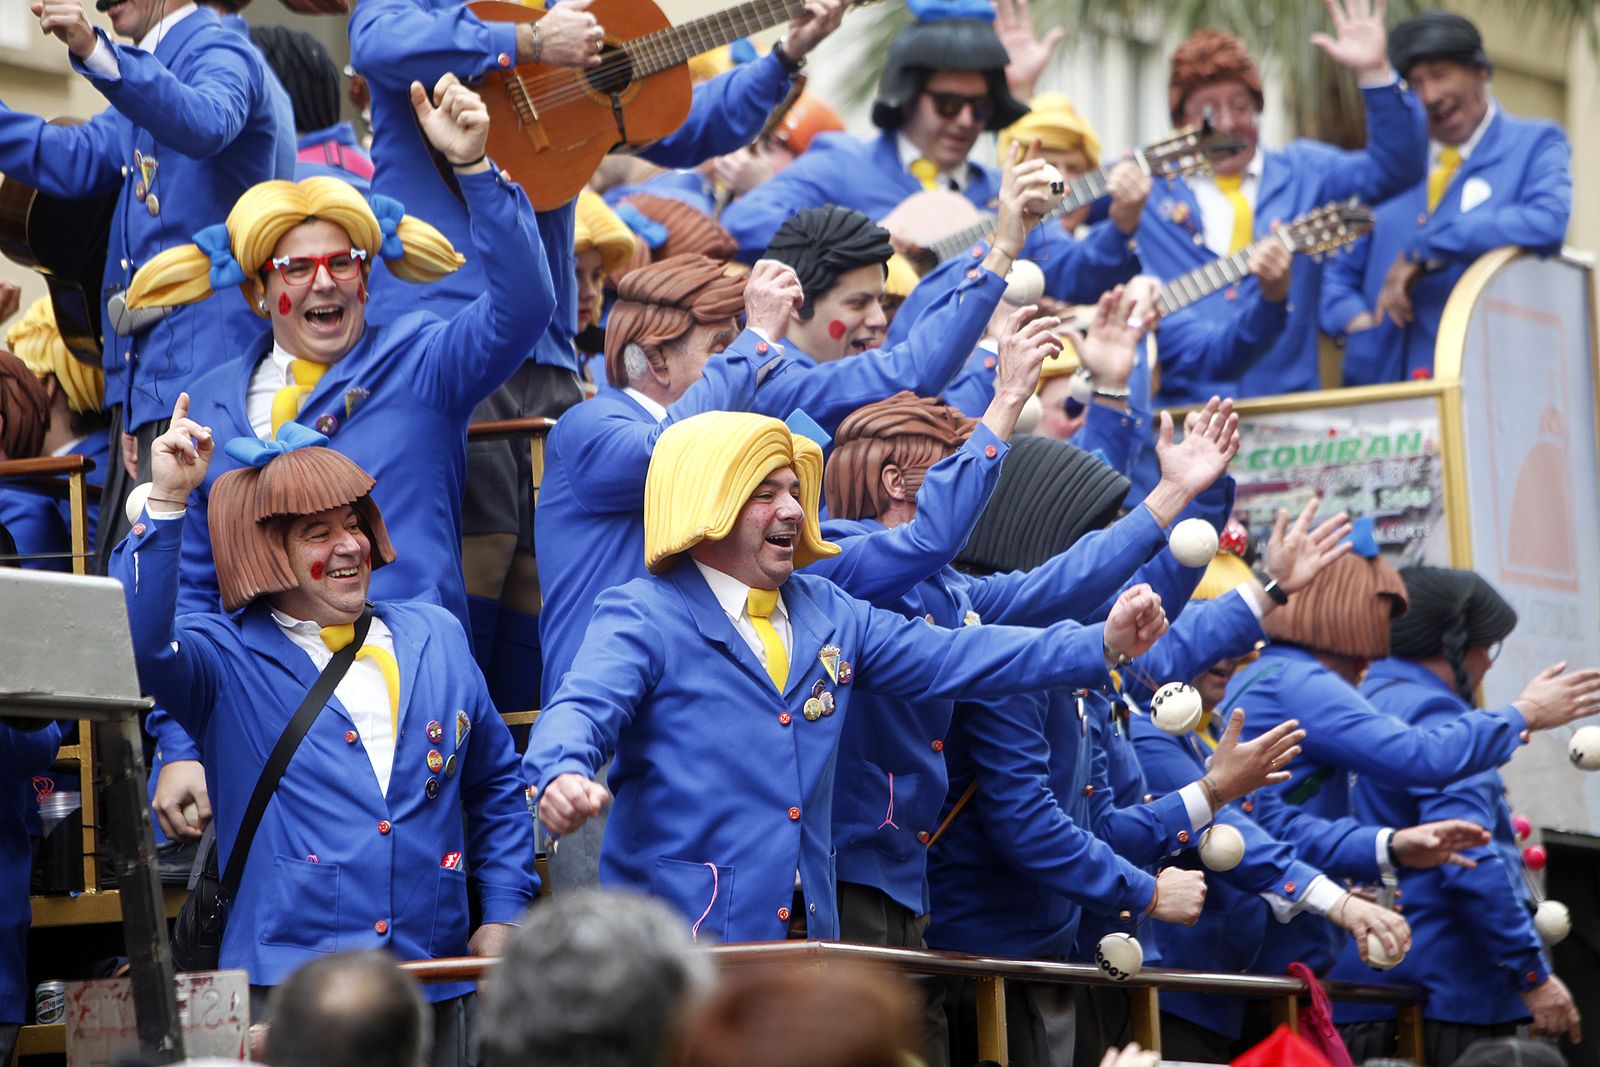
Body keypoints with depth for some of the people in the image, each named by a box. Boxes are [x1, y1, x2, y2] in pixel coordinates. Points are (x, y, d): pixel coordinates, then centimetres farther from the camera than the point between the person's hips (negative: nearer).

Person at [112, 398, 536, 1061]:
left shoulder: (435, 638, 15)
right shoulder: (227, 661, 2)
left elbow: (495, 783, 23)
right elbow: (137, 644, -20)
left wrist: (504, 913, 14)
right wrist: (165, 503, -23)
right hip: (287, 987, -4)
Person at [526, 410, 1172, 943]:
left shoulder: (827, 614, 17)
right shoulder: (641, 618, -5)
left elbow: (947, 658, 13)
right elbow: (582, 712, -21)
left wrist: (1101, 645, 2)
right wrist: (562, 776, -47)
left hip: (806, 934, 6)